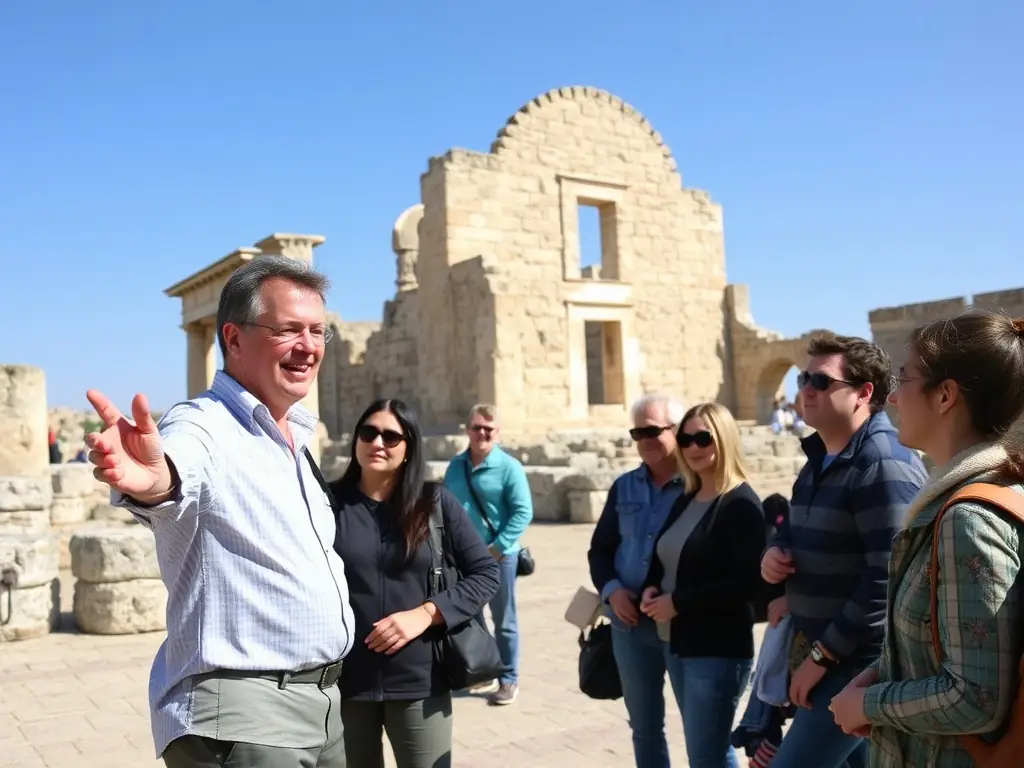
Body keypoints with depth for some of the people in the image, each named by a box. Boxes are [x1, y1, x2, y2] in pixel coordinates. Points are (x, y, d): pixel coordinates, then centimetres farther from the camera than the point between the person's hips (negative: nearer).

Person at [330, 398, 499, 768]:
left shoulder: (436, 502, 0)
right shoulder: (329, 502, 0)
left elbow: (486, 573, 1)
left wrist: (425, 613, -11)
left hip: (419, 681, 0)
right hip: (344, 681, 1)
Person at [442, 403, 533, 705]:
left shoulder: (509, 467, -11)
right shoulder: (455, 465, 5)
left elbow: (523, 512, -14)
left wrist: (497, 548, -19)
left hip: (498, 556, -5)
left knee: (503, 621, 7)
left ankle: (509, 680, 20)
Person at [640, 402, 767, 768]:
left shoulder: (741, 503, -14)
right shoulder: (685, 500, 10)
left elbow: (747, 584, -21)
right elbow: (664, 561, 19)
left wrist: (678, 602, -19)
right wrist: (651, 590, -3)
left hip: (718, 649, -8)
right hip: (676, 644, 8)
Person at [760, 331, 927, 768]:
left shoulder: (884, 465, -19)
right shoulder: (820, 459, 11)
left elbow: (889, 579, -25)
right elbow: (798, 529, 24)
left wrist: (823, 654, -20)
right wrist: (775, 551, 0)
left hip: (862, 660, -9)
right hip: (820, 648, 9)